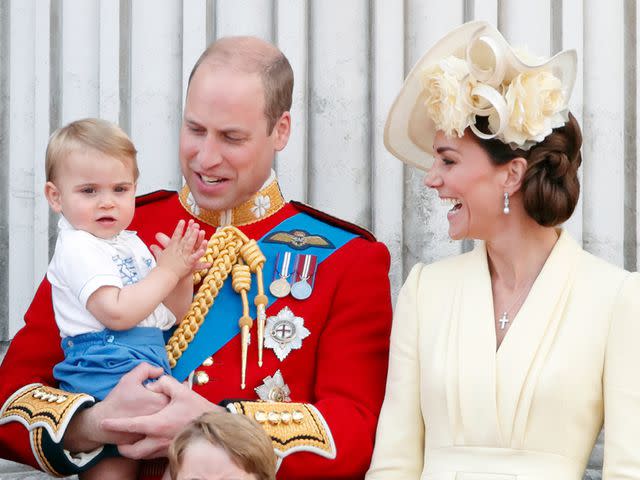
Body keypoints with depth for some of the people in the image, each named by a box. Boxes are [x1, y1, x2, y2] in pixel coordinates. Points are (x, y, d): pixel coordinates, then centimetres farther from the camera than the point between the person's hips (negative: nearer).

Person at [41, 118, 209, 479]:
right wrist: (167, 271, -12)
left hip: (151, 361, 9)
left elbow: (173, 314, 21)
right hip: (105, 369, -9)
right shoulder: (78, 248, -8)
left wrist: (183, 273, 2)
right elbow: (117, 313, -21)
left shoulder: (131, 243, 19)